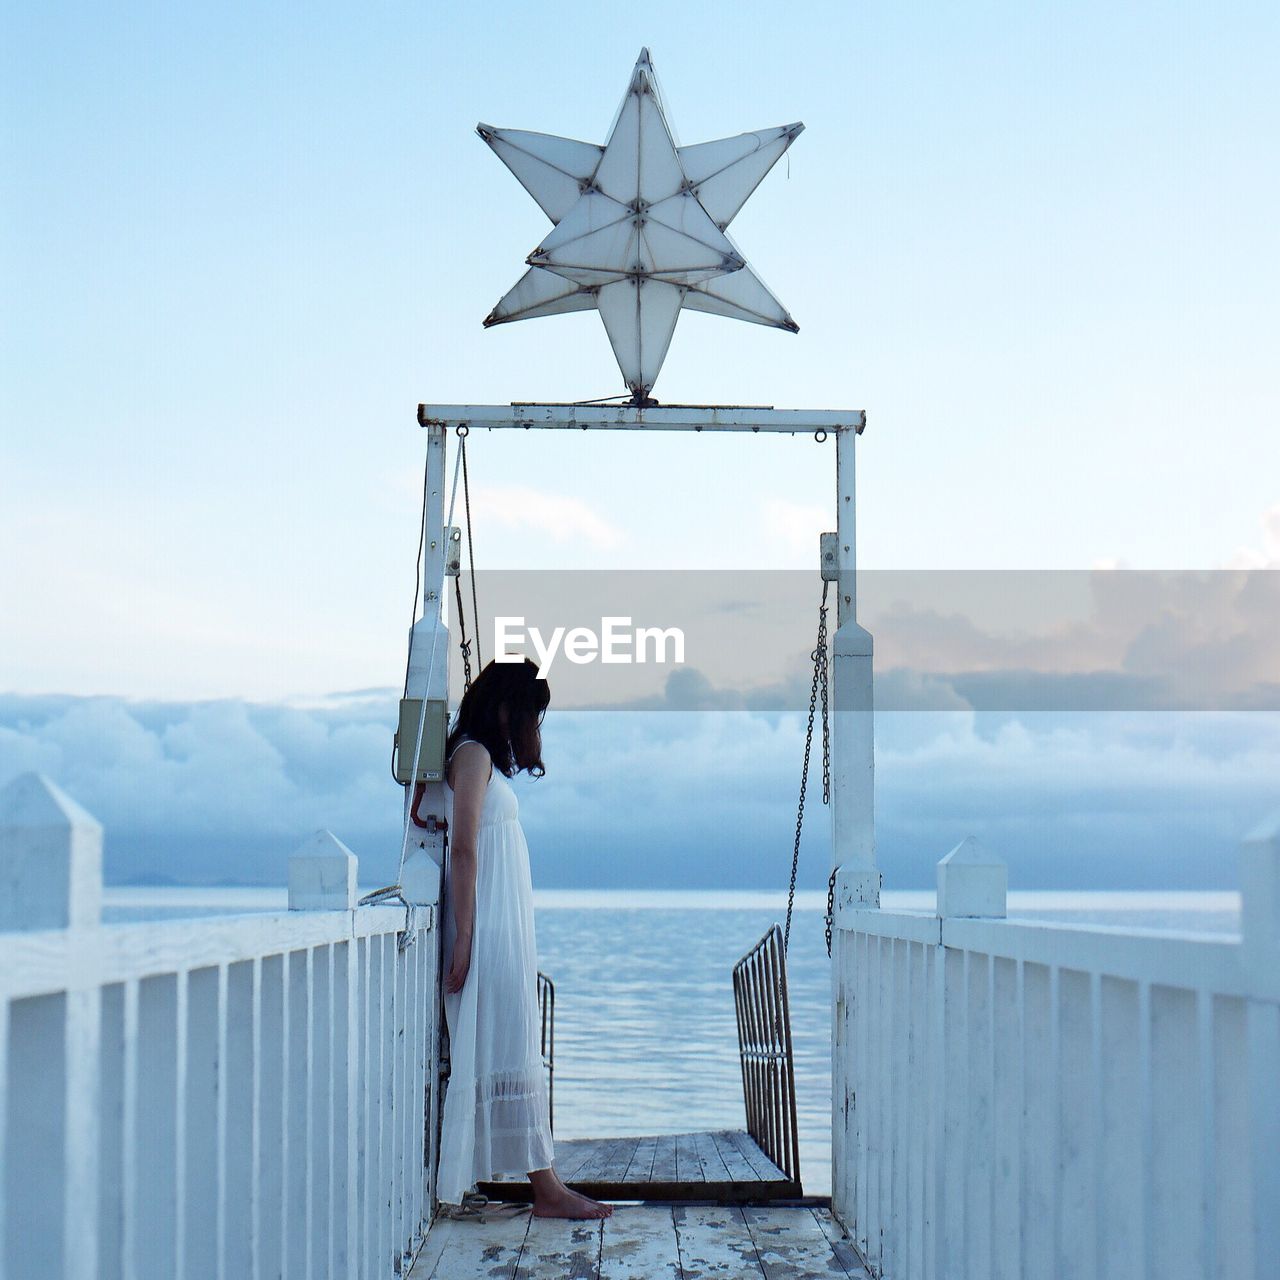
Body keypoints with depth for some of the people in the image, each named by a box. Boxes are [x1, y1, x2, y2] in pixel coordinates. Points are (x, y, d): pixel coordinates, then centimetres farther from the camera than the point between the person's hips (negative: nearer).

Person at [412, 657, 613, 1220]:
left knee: (512, 1051, 8)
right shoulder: (474, 755, -9)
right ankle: (546, 1187, -12)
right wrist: (463, 937, -20)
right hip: (489, 926, -10)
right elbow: (463, 850, -15)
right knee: (512, 1051, -10)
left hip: (506, 926, 10)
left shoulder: (483, 758, 20)